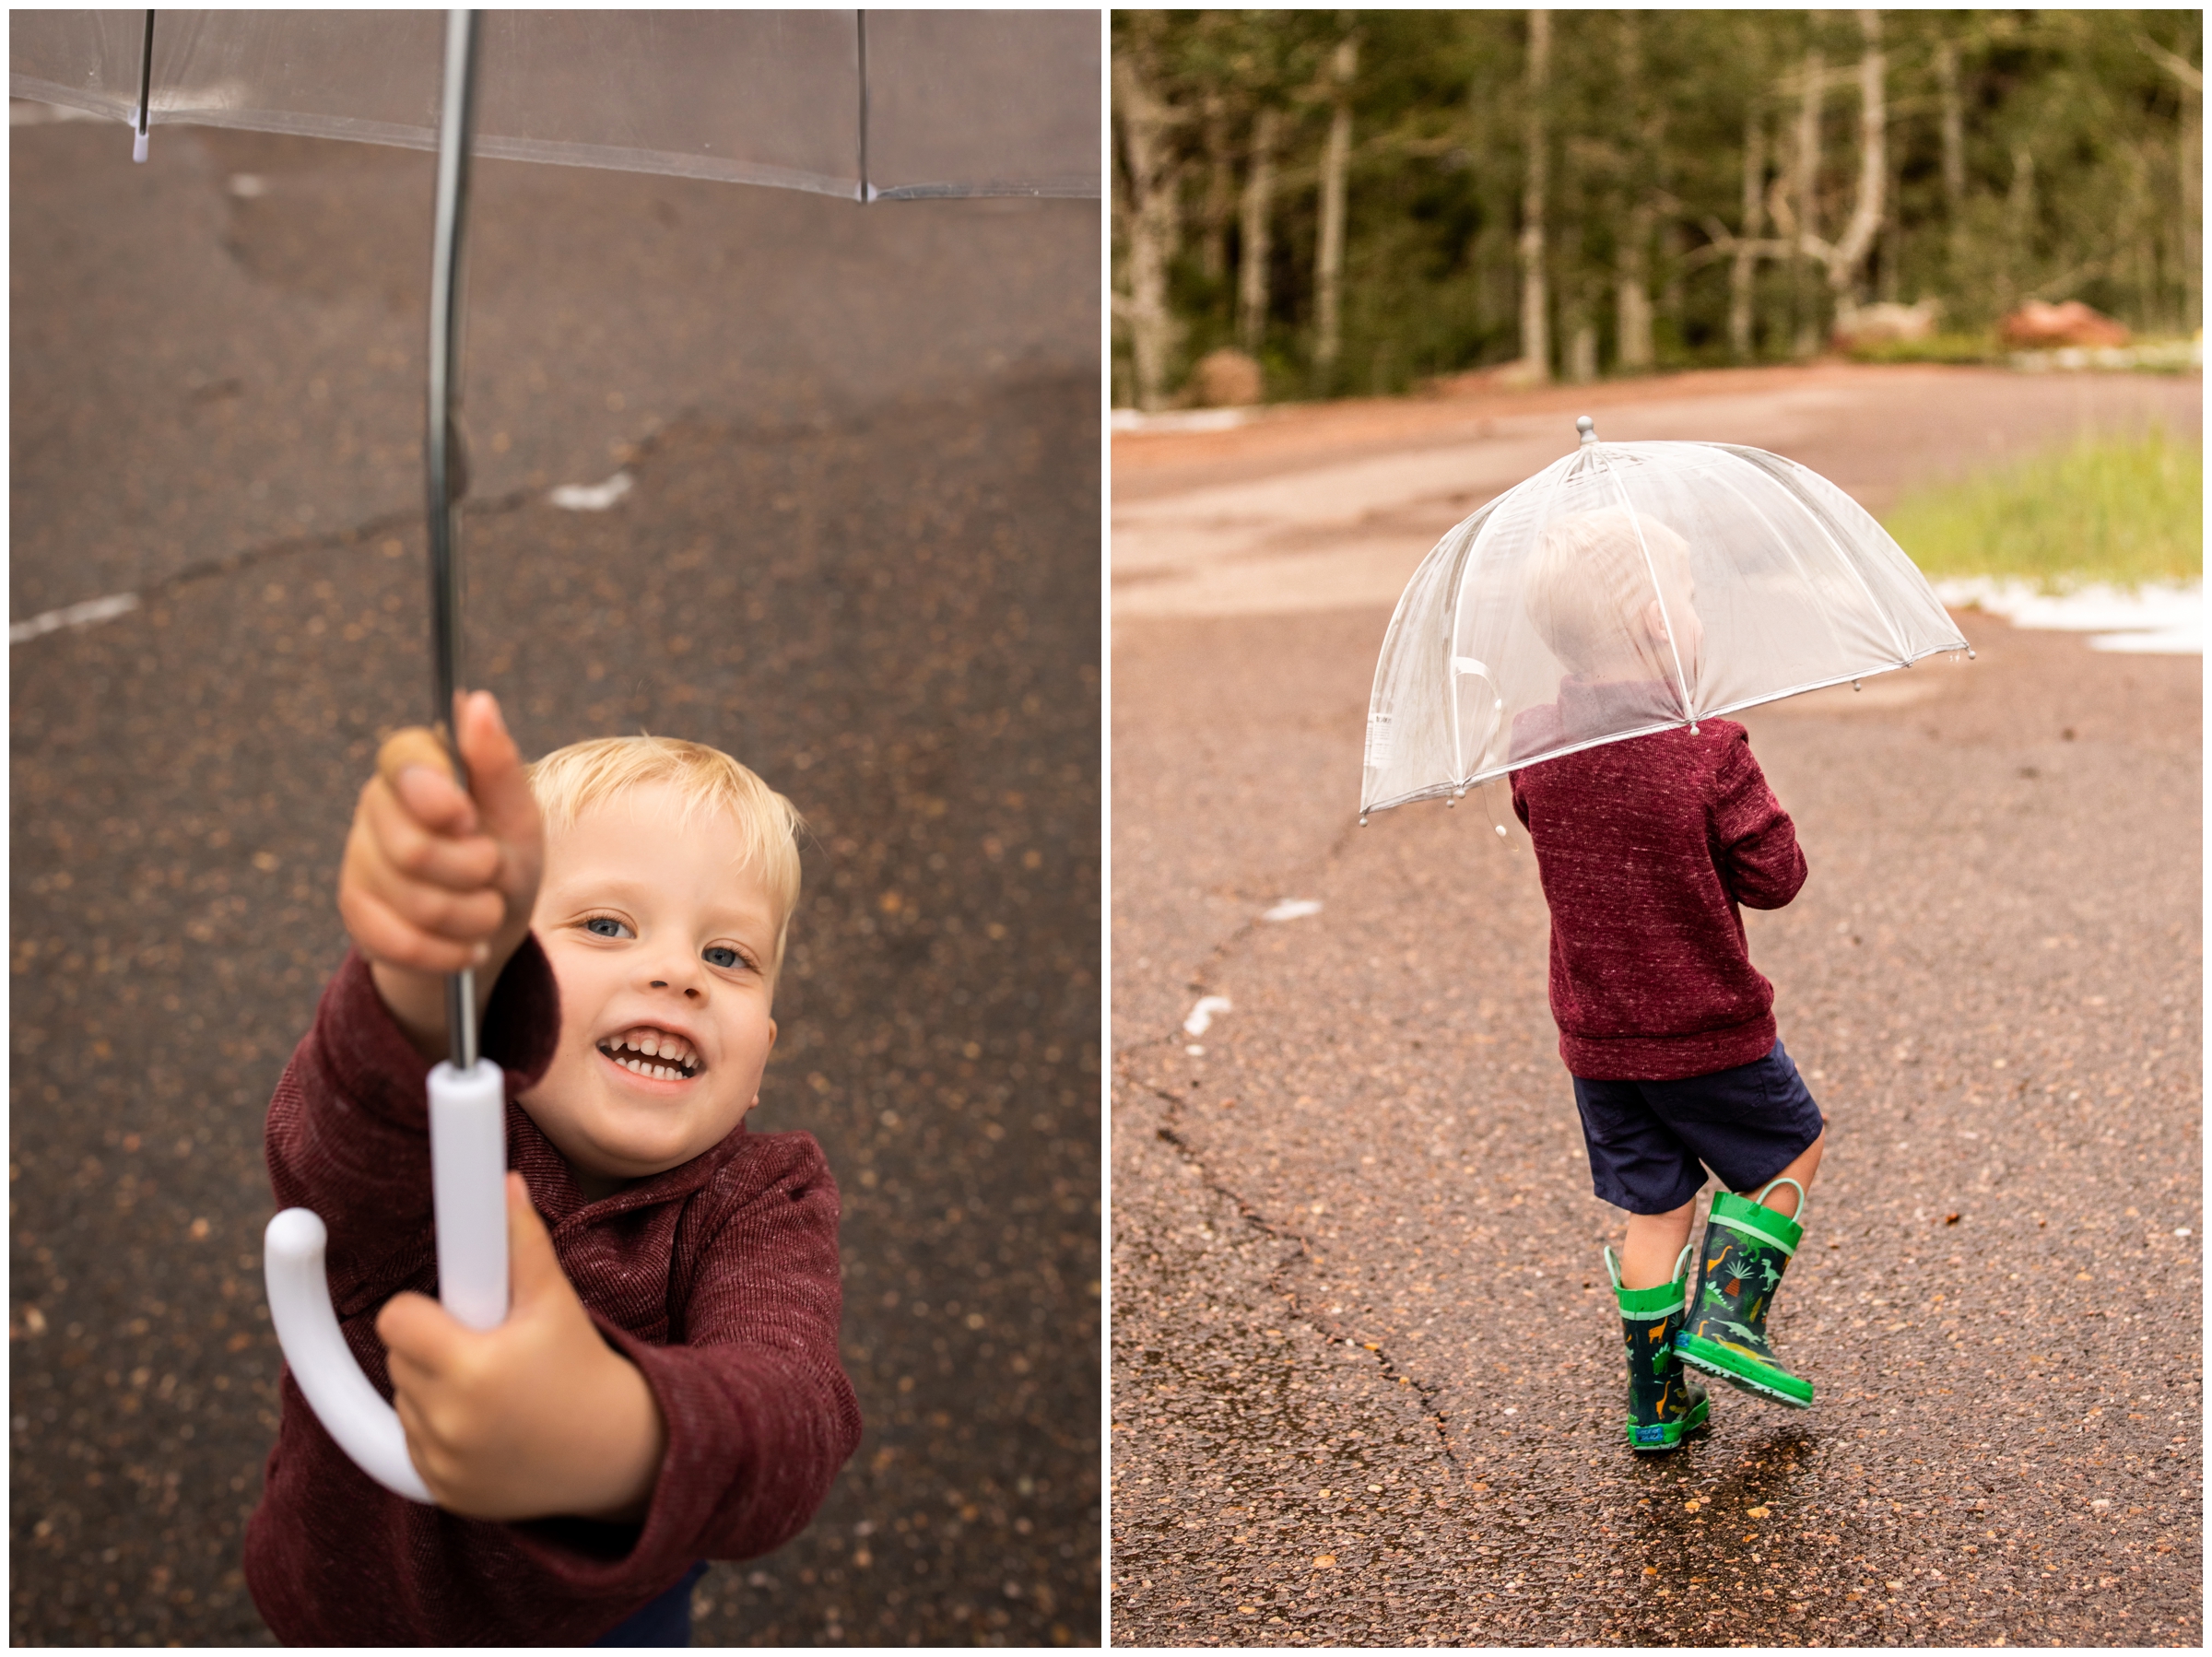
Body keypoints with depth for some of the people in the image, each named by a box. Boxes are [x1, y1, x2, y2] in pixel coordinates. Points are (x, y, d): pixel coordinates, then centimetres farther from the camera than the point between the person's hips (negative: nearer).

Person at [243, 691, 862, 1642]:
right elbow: (332, 1155, -56)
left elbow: (787, 1414, -47)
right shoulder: (436, 1127, -30)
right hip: (354, 1603, -1)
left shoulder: (761, 1205, -26)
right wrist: (434, 975, -78)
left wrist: (618, 1441, -70)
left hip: (614, 1602, 1)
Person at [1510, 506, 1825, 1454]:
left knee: (1657, 1206, 18)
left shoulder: (1536, 750, -6)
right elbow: (1776, 878, -12)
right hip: (1708, 1029, -5)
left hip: (1594, 1036, 5)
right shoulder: (1708, 752, -20)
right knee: (1794, 1147, 21)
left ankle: (1657, 1401, 22)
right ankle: (1725, 1315, 10)